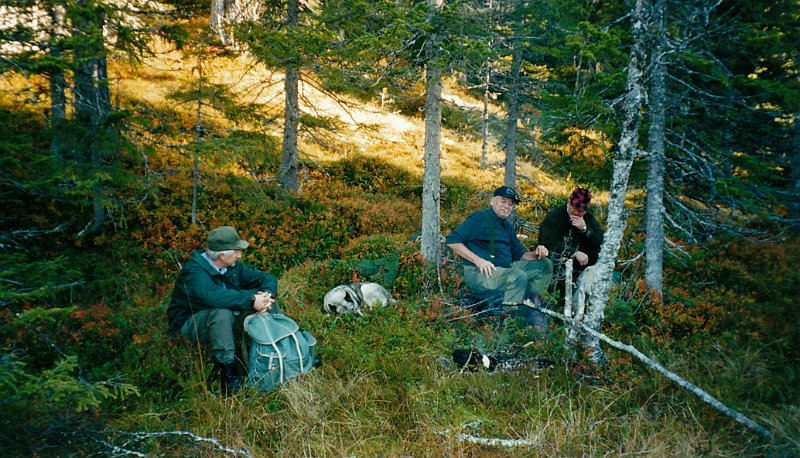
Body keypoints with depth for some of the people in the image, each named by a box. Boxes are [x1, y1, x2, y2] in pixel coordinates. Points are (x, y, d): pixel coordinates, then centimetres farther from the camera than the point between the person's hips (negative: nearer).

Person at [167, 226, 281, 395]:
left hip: (228, 323, 7)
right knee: (221, 312, -39)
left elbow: (267, 278, 0)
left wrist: (267, 295, -23)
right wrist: (251, 300, -40)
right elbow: (212, 295, -44)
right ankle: (229, 377, -33)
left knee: (269, 304, -8)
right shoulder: (193, 271, -25)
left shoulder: (233, 267, -2)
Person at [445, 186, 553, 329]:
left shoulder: (507, 226, 21)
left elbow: (520, 254, 21)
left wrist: (536, 253, -3)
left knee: (545, 264, 8)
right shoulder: (480, 218, -5)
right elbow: (452, 240, -14)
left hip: (505, 270, 9)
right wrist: (478, 261, -20)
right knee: (519, 275, -34)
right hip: (480, 274, -9)